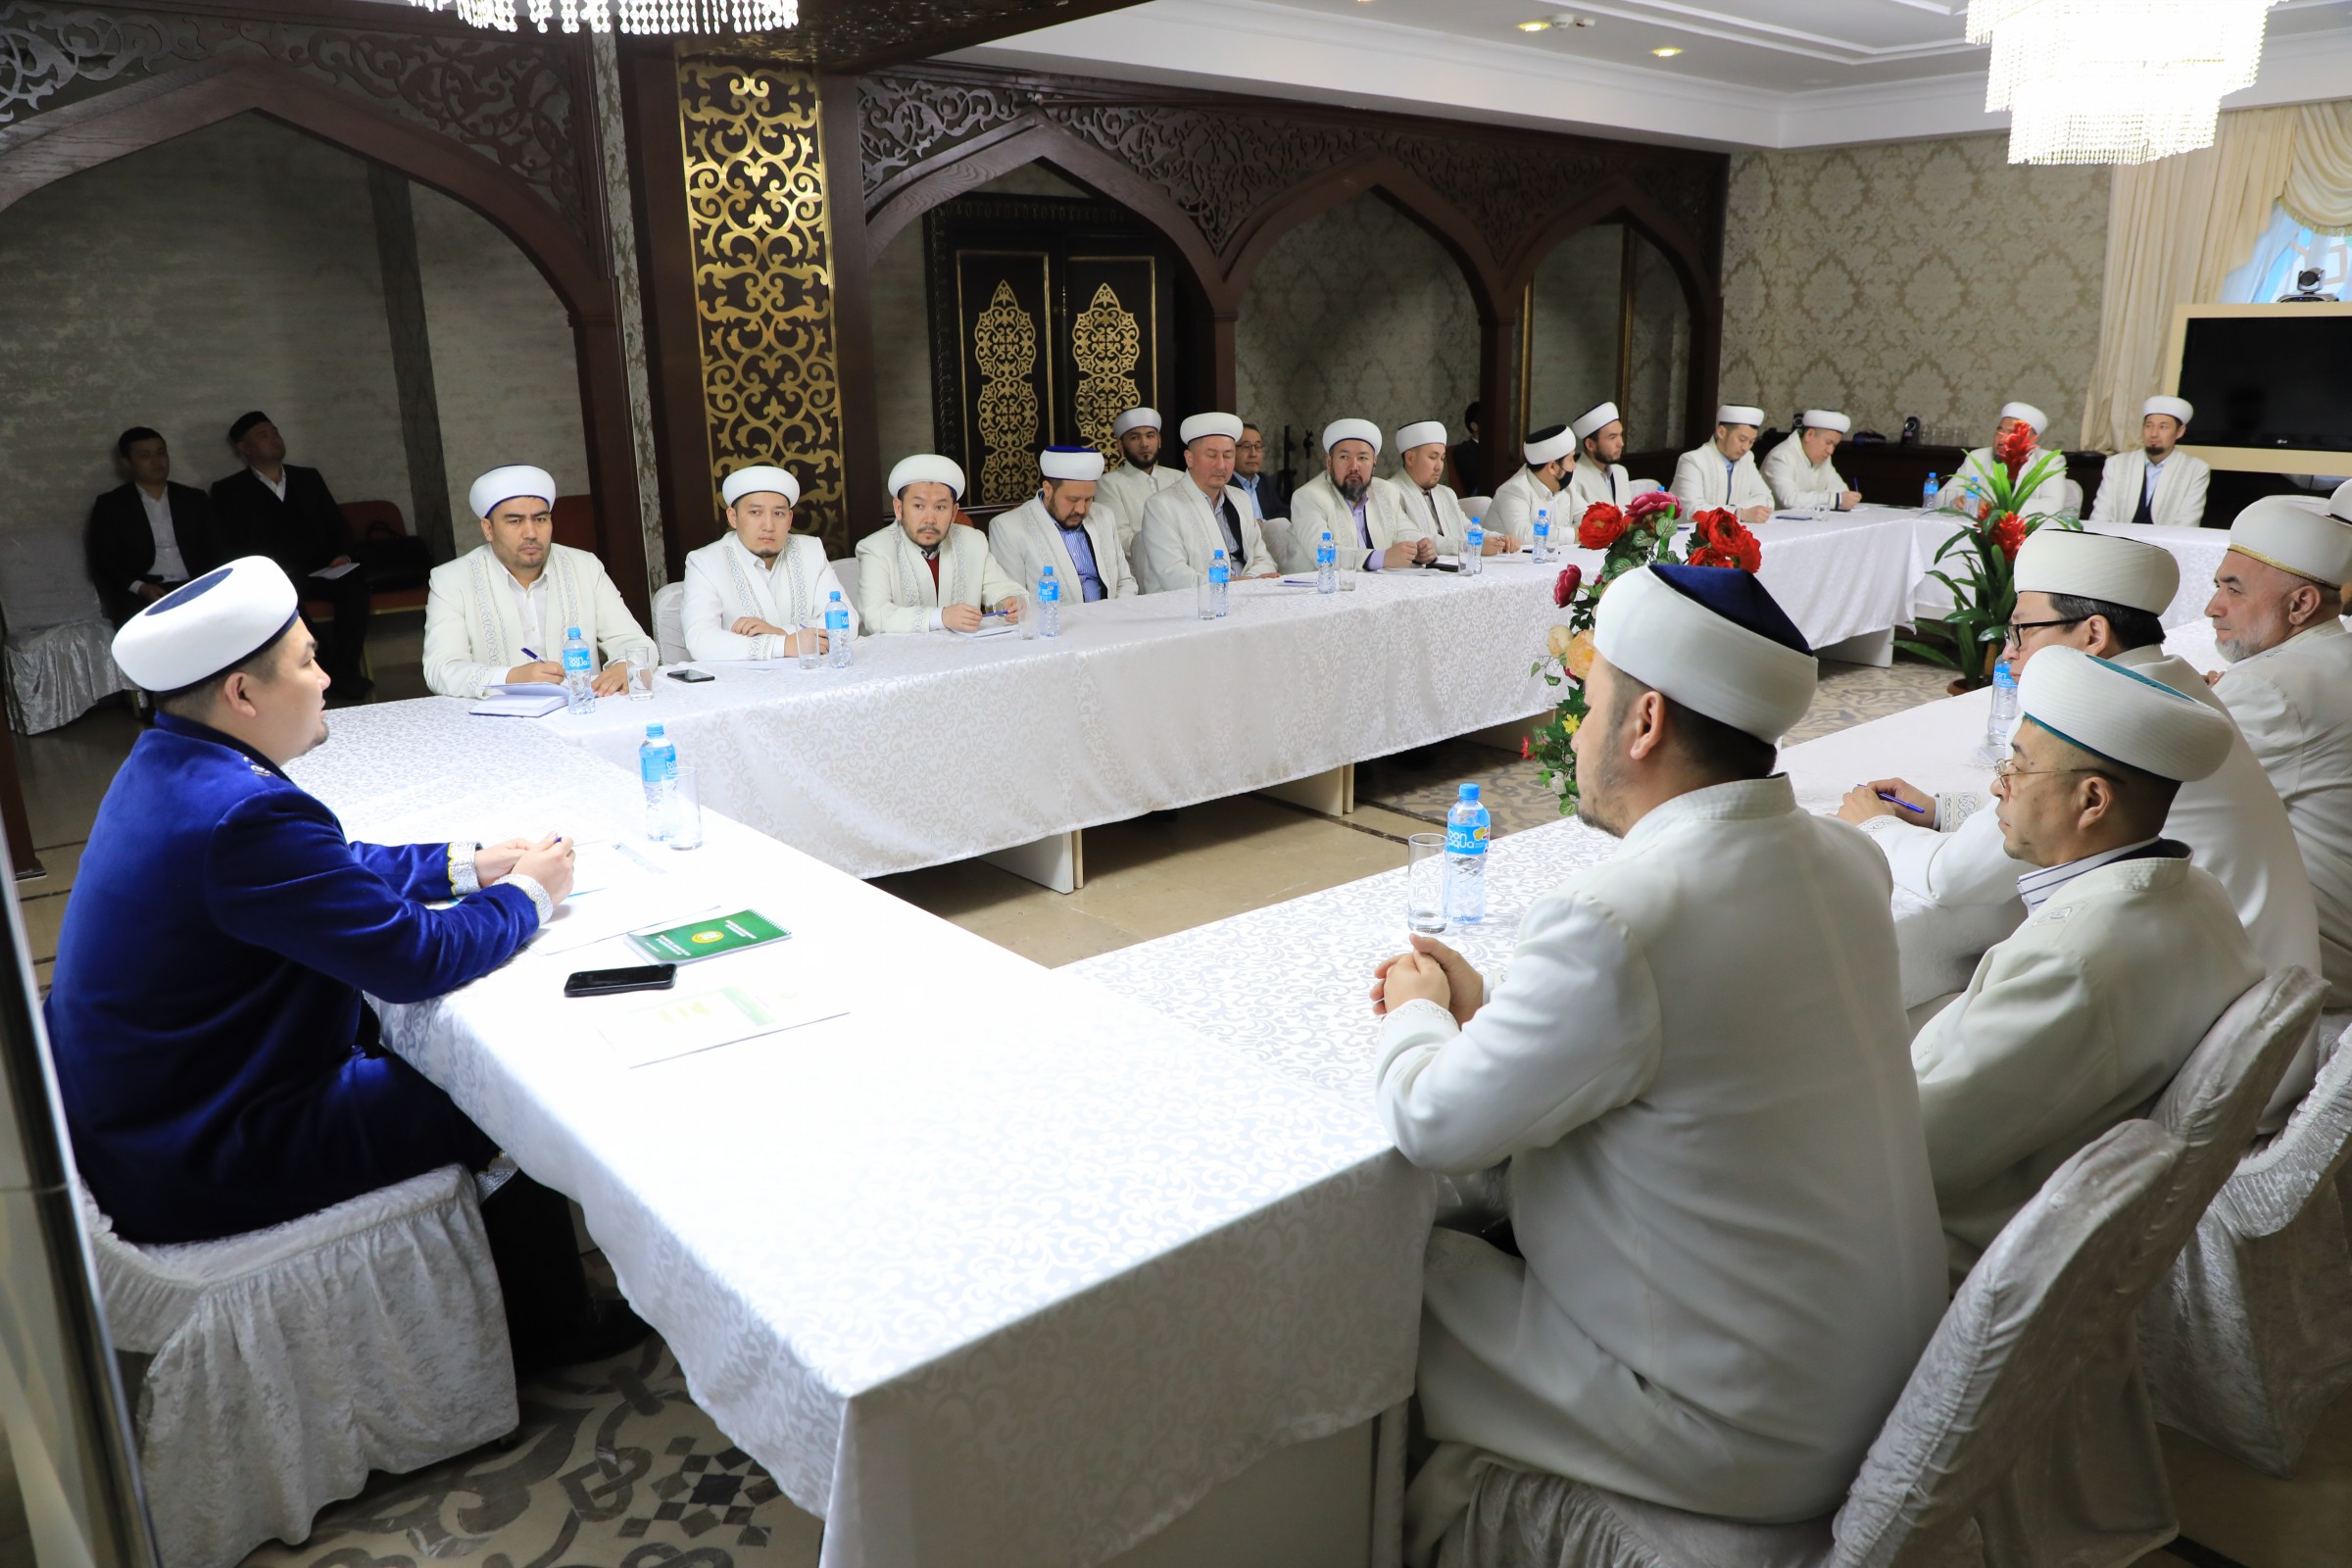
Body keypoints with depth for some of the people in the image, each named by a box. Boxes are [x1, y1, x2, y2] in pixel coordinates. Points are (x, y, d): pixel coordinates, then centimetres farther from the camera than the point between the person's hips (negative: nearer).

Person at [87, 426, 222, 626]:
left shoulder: (195, 499, 20)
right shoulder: (109, 505, 13)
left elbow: (214, 550, 15)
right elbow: (103, 561, 6)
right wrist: (140, 587, -13)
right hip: (140, 597, -2)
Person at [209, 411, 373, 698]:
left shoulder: (308, 478, 26)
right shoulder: (228, 491, 15)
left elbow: (337, 524, 21)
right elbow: (228, 547, 4)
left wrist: (342, 554, -1)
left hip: (318, 572, 3)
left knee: (354, 583, -31)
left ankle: (344, 670, -27)